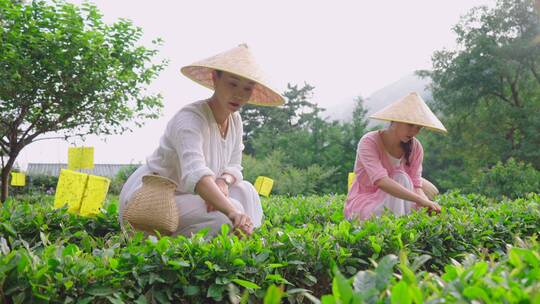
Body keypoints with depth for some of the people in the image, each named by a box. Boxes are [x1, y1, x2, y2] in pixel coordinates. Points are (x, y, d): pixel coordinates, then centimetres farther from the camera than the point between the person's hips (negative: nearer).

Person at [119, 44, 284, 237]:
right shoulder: (190, 119, -25)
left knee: (244, 190, -4)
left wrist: (223, 181, -19)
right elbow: (195, 174, -41)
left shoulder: (235, 120, 2)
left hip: (179, 198, 8)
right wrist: (233, 212, -56)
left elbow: (234, 167, 6)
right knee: (224, 217, -26)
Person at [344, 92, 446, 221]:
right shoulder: (369, 142, -23)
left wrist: (428, 206, -34)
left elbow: (416, 186, -12)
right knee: (400, 178, -28)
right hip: (362, 206, -5)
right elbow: (381, 181, -38)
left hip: (391, 203, 5)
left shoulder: (415, 148, -6)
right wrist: (421, 200, -45)